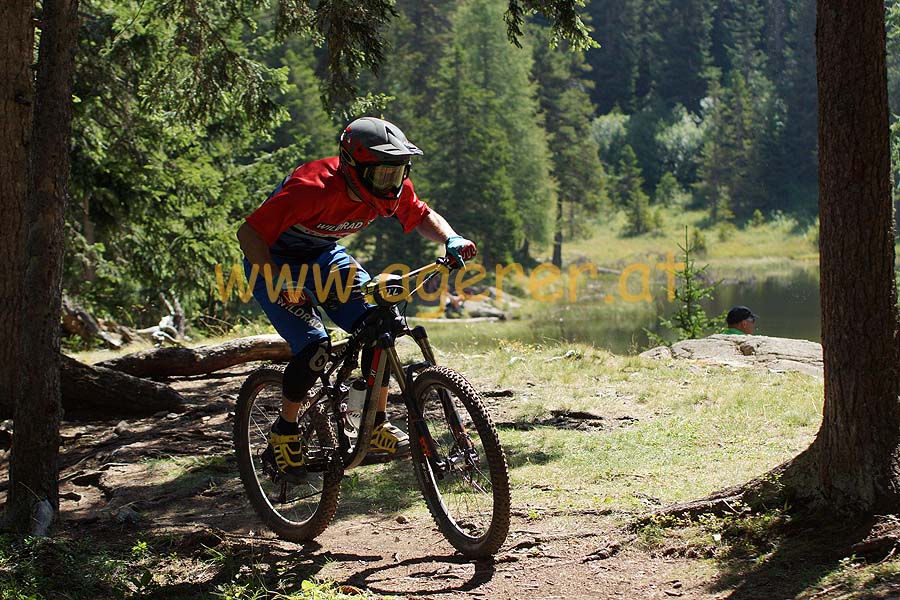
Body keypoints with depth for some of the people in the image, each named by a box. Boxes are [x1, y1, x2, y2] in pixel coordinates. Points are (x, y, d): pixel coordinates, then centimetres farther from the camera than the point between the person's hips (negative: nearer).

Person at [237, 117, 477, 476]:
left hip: (324, 256, 6)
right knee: (314, 347, -21)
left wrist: (451, 239, -18)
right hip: (273, 260, -6)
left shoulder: (391, 189, -18)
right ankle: (284, 431, 4)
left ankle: (377, 428, 0)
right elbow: (249, 233, -34)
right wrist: (281, 284, -44)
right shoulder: (314, 188, -37)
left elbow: (423, 217, 2)